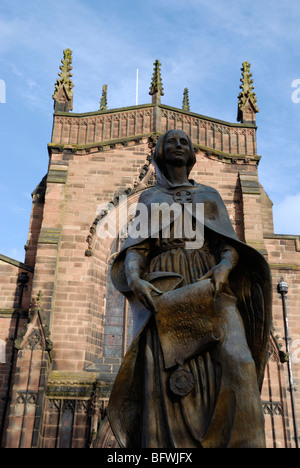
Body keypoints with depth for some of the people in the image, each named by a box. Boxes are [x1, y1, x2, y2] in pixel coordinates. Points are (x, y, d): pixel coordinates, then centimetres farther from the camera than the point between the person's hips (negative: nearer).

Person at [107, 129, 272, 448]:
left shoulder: (210, 194, 24)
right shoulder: (148, 198, 22)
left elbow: (231, 244, 11)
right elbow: (135, 247, 7)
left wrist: (225, 267, -14)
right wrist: (134, 279, -16)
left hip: (210, 284, 1)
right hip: (165, 286, -1)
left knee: (238, 362, -24)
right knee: (167, 376, -18)